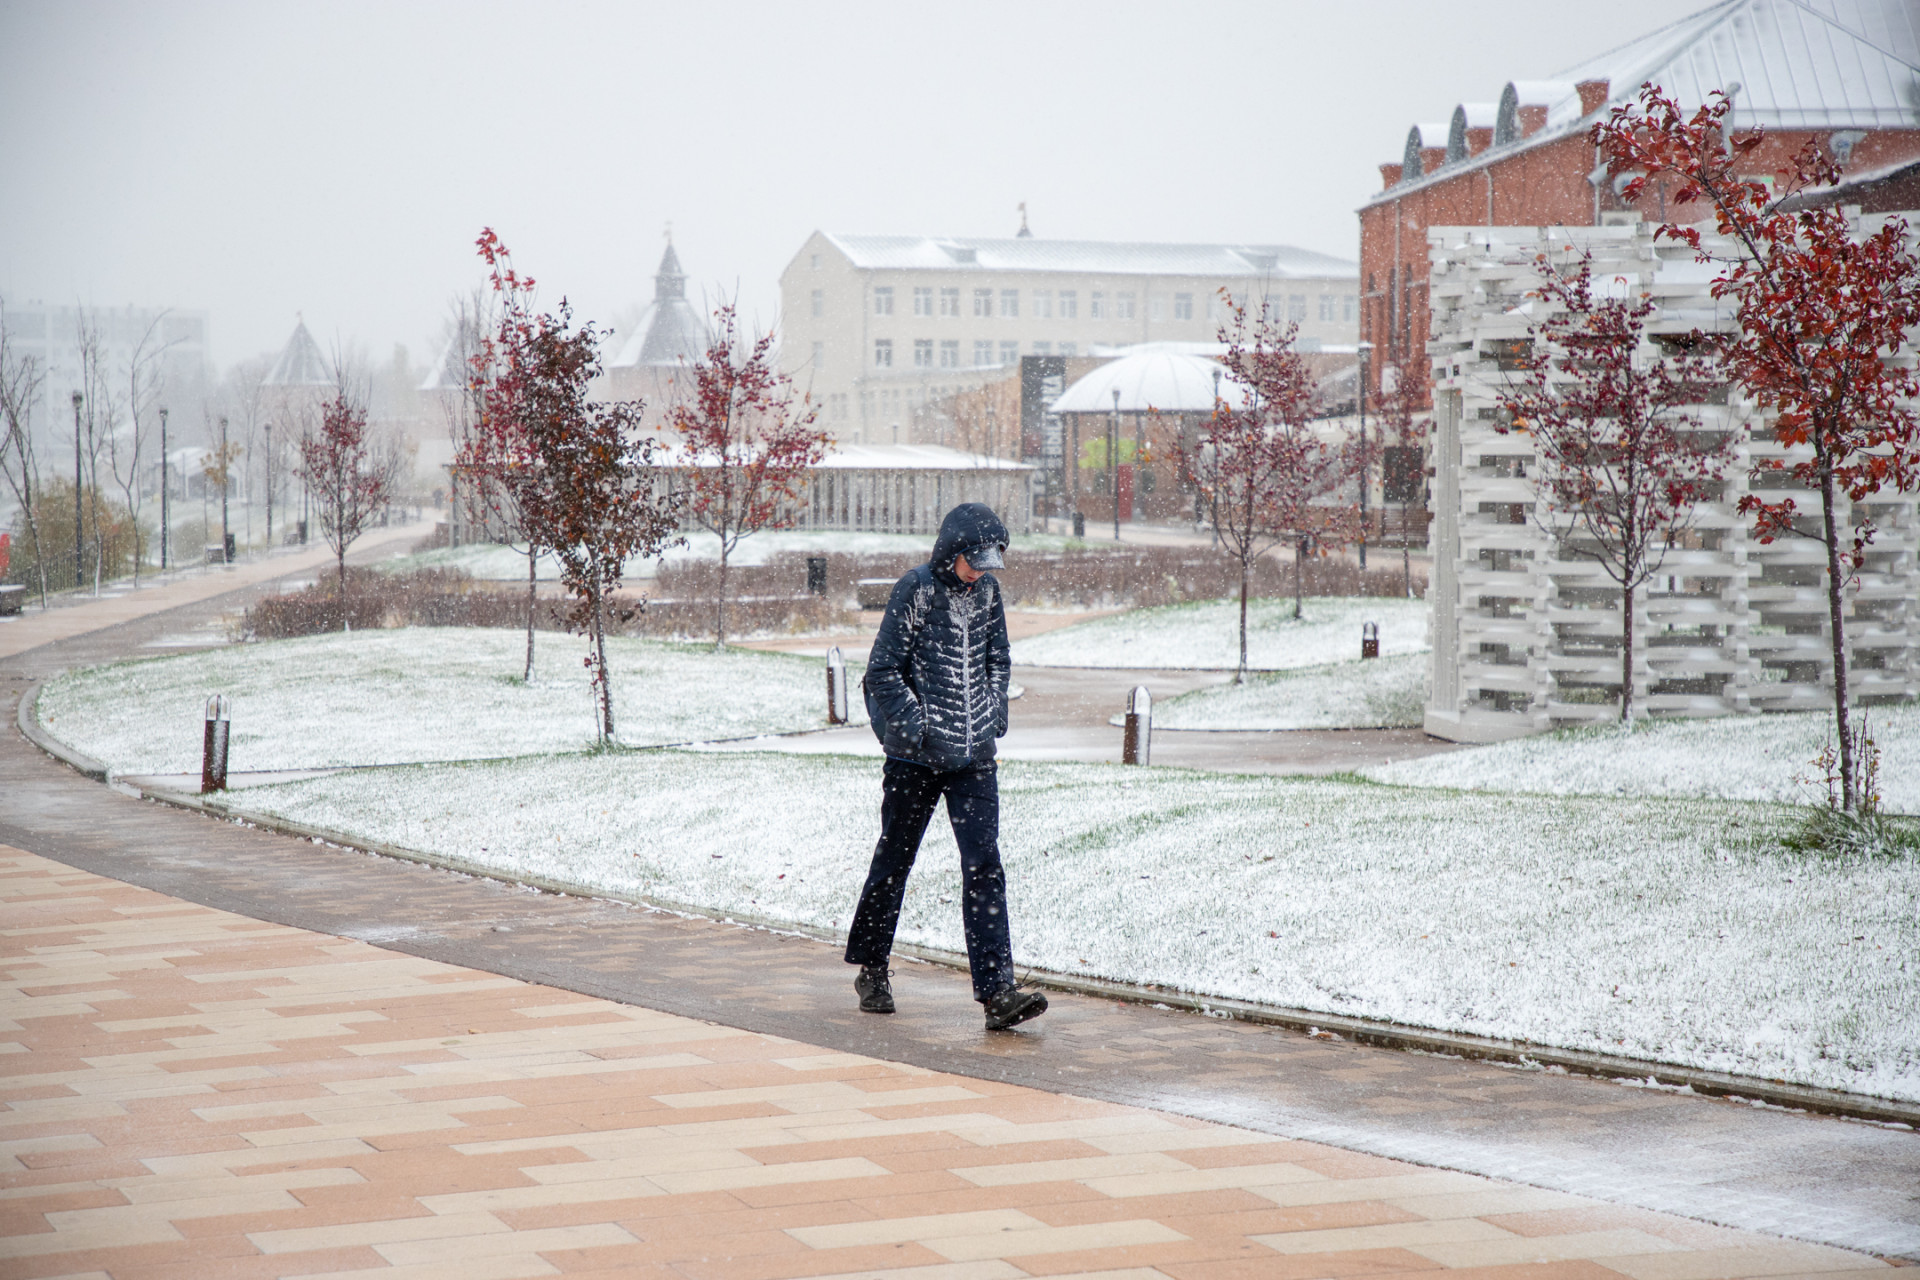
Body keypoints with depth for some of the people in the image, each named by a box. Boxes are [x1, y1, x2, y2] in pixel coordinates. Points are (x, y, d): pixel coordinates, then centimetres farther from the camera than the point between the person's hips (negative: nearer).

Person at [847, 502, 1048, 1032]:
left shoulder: (987, 592, 7)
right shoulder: (915, 591, -9)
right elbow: (883, 670, -9)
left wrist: (993, 716, 9)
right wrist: (918, 727, -15)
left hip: (974, 756, 4)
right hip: (915, 758, -4)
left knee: (984, 866, -6)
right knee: (894, 861, 10)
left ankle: (997, 989, -12)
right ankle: (871, 969, 28)